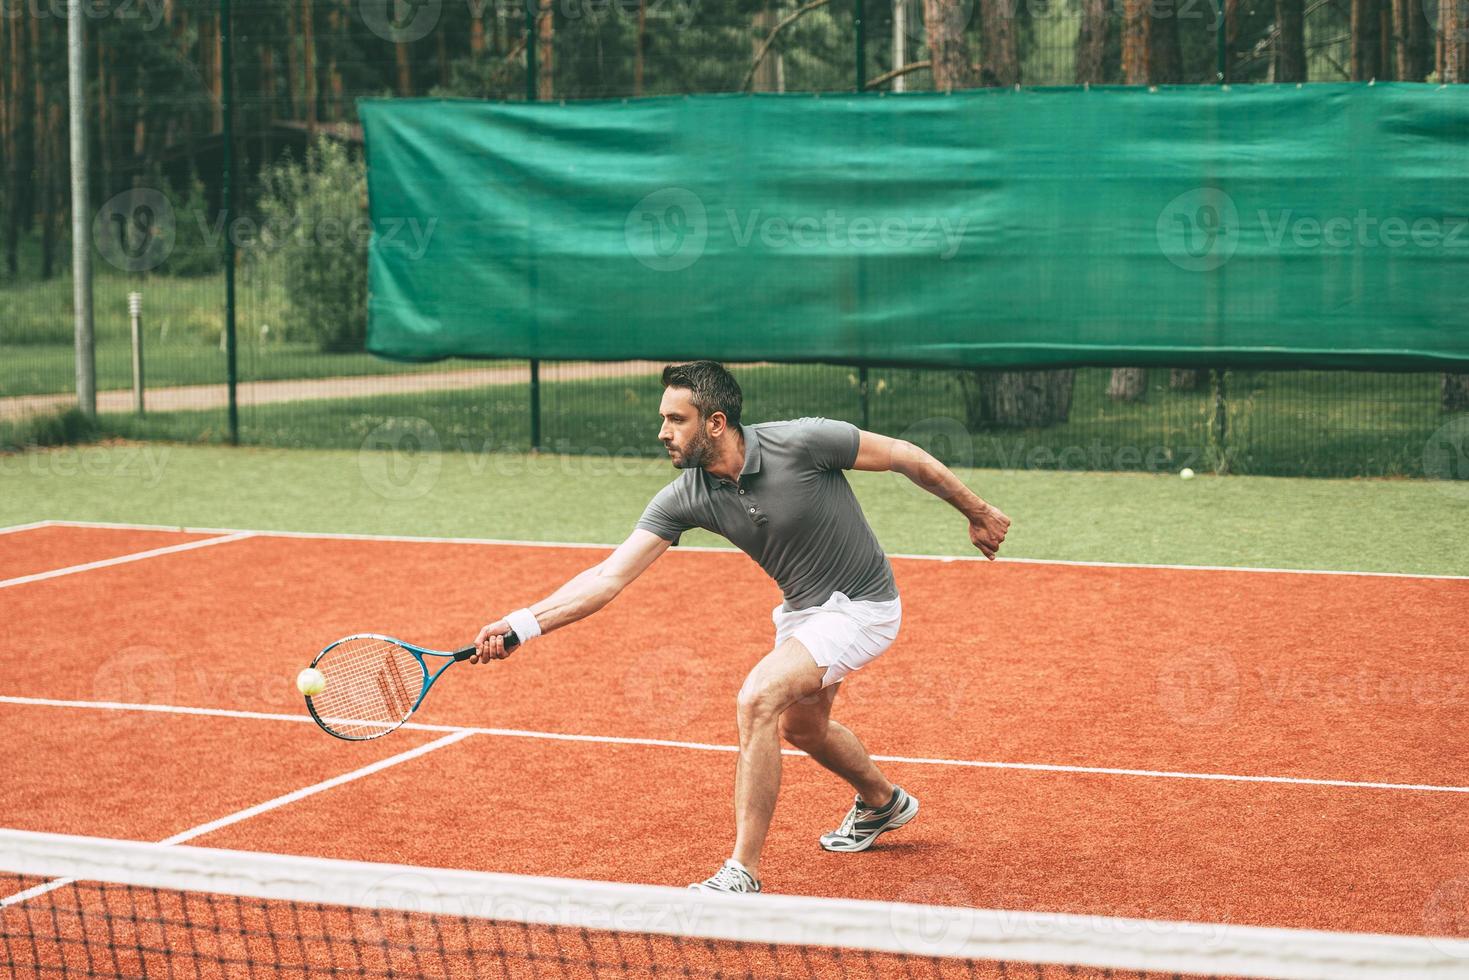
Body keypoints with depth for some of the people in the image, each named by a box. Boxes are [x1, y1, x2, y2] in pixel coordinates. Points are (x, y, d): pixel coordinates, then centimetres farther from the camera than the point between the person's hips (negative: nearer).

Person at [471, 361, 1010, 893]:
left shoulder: (801, 442, -29)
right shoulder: (684, 499, -15)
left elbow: (904, 455, -16)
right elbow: (608, 577, -19)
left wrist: (977, 512, -4)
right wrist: (520, 625, -31)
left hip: (860, 606, -7)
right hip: (802, 608, 7)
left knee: (758, 699, -25)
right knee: (800, 726, 28)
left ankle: (742, 873, -18)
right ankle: (883, 802, 60)